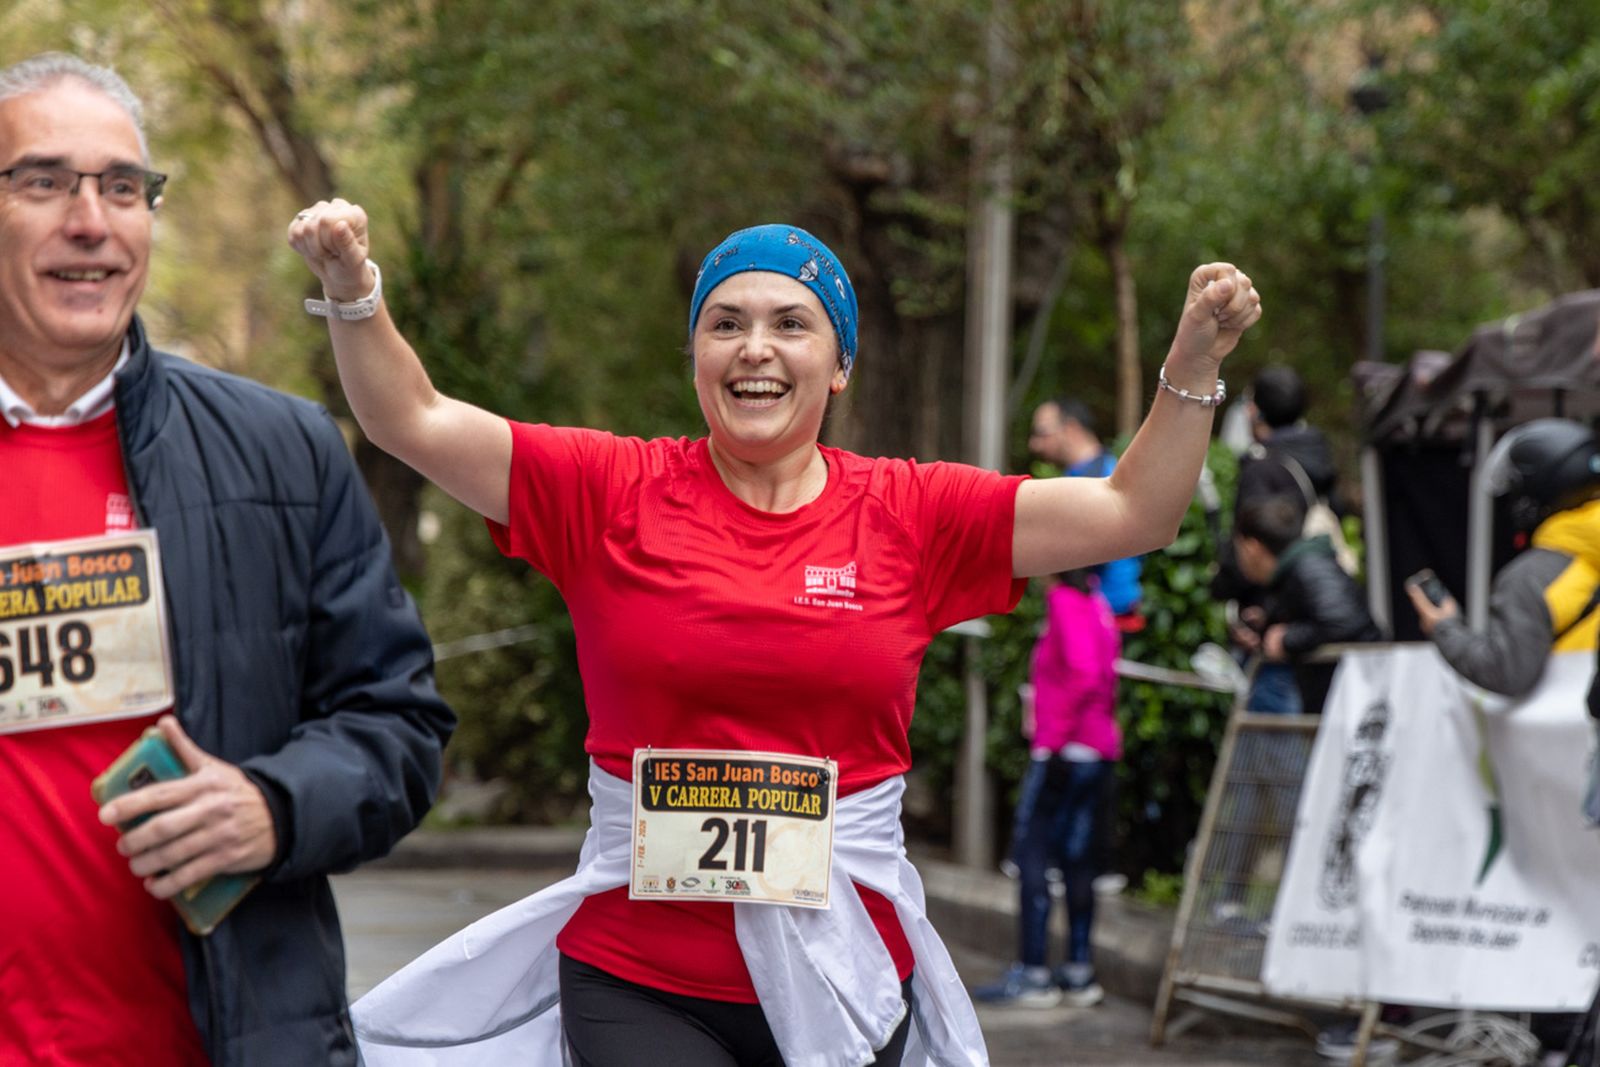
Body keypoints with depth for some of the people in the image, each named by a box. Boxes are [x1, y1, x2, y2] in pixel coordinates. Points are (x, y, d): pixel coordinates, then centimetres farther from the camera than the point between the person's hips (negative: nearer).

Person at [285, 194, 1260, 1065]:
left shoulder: (908, 516, 3)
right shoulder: (613, 493, 1)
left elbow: (1133, 514, 3)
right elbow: (413, 422, -1)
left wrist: (1193, 364, -9)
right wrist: (353, 288, -16)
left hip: (844, 983, 2)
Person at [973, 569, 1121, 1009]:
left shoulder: (1065, 601, -14)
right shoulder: (1095, 602, 13)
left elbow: (1085, 675, -24)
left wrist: (1056, 739, -19)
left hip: (1064, 753, -9)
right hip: (1098, 751, 9)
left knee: (1032, 854, -3)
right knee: (1077, 858, 12)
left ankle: (1032, 973, -3)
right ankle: (1080, 971, 14)